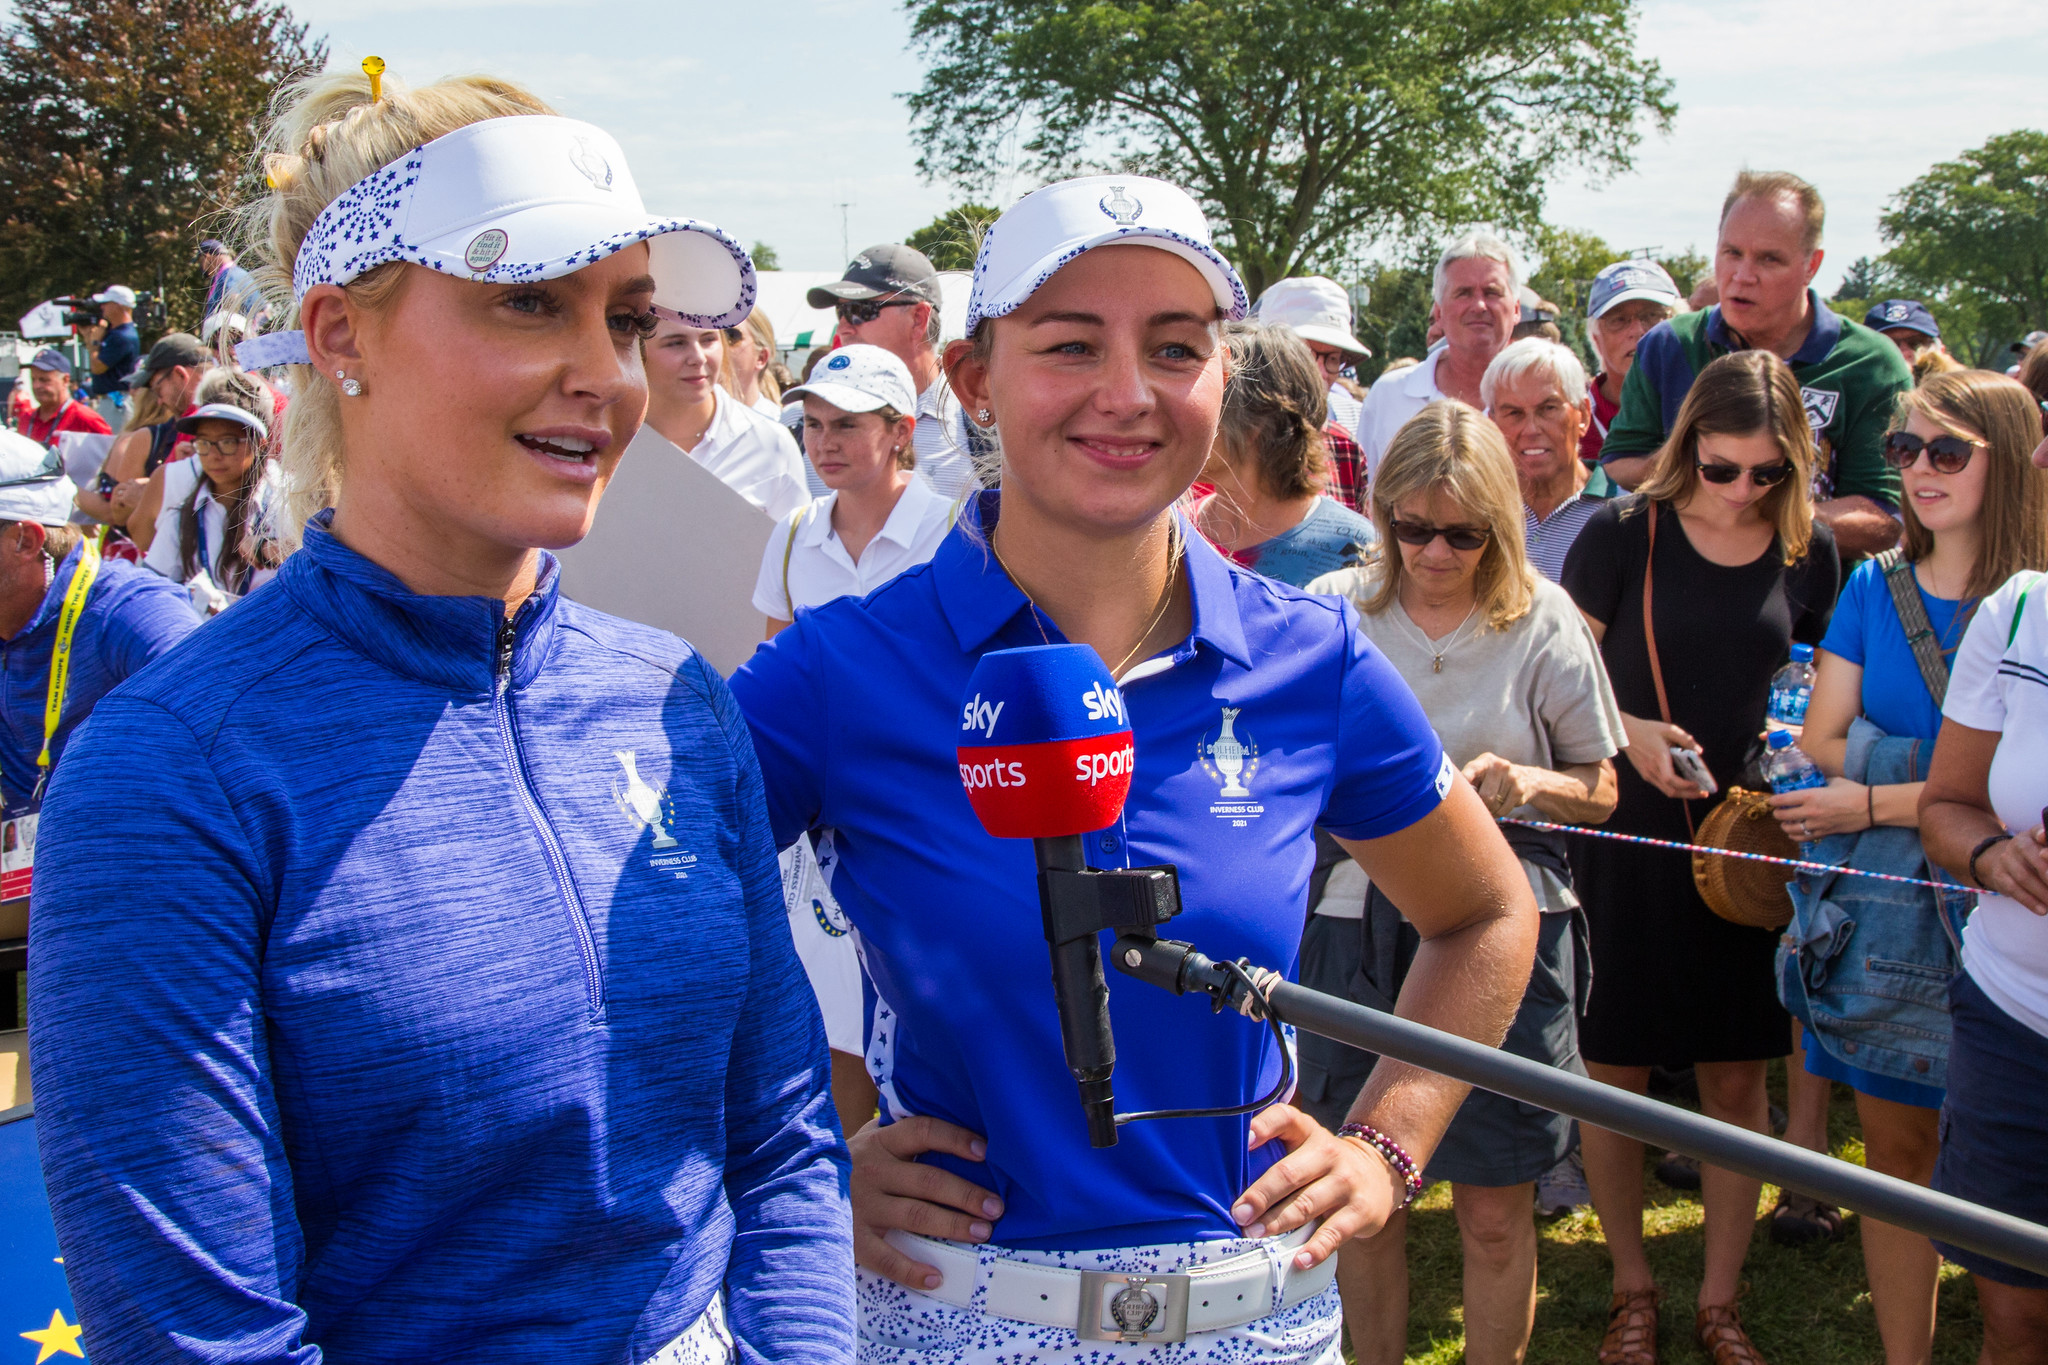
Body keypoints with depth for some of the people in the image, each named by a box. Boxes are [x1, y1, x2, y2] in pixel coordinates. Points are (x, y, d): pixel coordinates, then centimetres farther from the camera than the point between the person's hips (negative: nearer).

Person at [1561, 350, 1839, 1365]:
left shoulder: (1808, 551, 2)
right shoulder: (1624, 534, -7)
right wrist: (1631, 733, -18)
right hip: (1627, 836, -2)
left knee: (1737, 1077, 8)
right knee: (1614, 1071, 5)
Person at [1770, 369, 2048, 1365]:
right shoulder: (1872, 589, 7)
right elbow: (1820, 738, 4)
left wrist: (1875, 801, -13)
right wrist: (1941, 784, -10)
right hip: (1876, 909, 4)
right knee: (1894, 1143, 10)